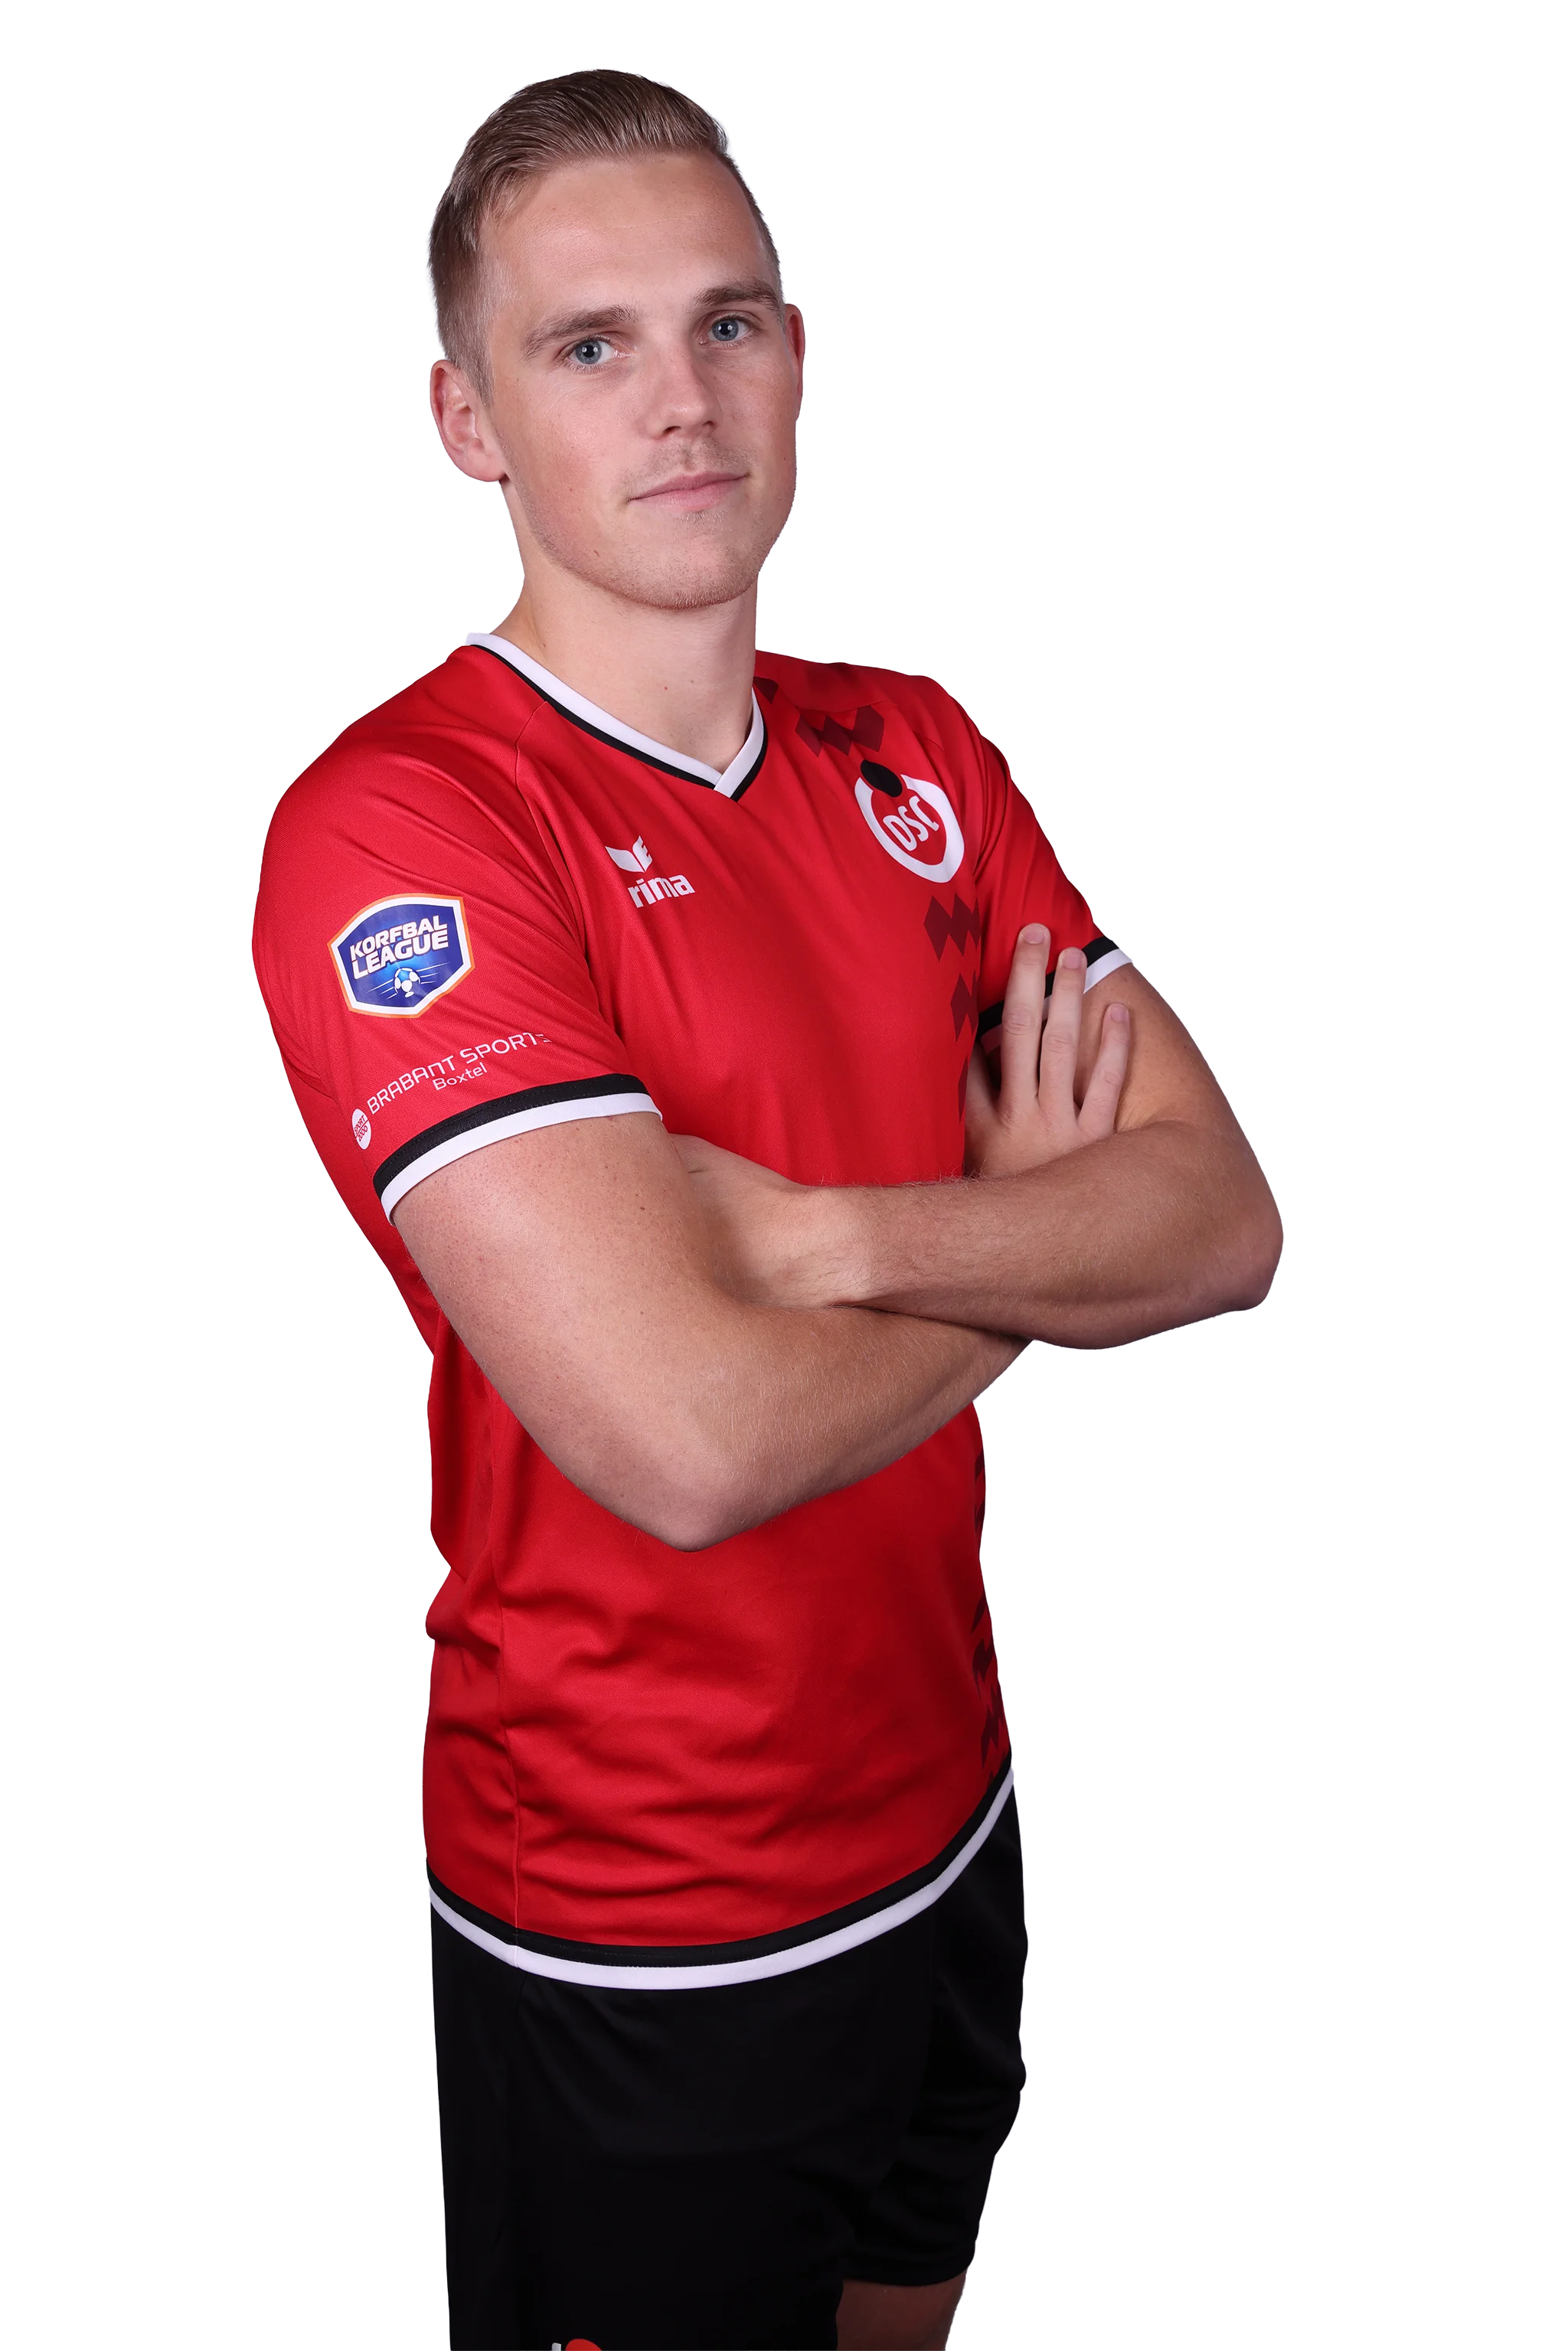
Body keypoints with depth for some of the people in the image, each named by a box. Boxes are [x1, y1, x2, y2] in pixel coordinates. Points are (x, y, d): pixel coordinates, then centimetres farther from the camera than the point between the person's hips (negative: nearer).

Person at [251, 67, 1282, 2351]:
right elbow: (697, 1436, -31)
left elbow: (1224, 1217, -7)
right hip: (639, 1933, -6)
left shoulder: (914, 752, 1)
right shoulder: (392, 826, -22)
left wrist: (830, 1236, -24)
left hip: (946, 1803, 7)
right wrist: (1029, 1230, -12)